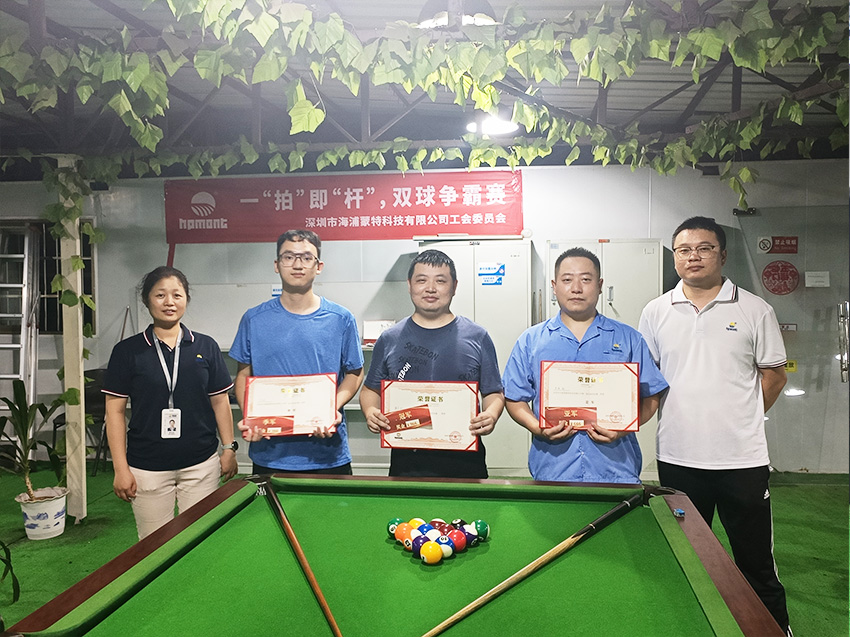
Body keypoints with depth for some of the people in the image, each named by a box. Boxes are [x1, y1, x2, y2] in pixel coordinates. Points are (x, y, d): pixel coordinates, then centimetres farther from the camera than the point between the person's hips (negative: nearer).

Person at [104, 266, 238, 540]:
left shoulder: (206, 347, 4)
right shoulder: (128, 351, -1)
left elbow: (220, 401, 8)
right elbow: (115, 410, -1)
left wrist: (229, 448, 3)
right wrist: (120, 468, -4)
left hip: (201, 465, 1)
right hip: (147, 467, -1)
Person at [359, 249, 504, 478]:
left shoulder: (477, 338, 4)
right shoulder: (389, 340, 7)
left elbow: (493, 393, 7)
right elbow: (371, 389, 13)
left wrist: (490, 415, -14)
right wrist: (370, 412, -7)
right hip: (406, 459, 1)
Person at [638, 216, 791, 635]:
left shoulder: (755, 310, -1)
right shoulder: (656, 312, 3)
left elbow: (774, 374, 5)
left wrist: (739, 420, 3)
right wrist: (680, 416, 3)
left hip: (742, 458, -2)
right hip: (677, 458, 2)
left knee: (756, 561, 9)